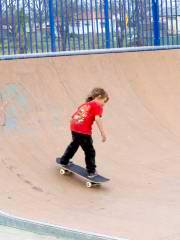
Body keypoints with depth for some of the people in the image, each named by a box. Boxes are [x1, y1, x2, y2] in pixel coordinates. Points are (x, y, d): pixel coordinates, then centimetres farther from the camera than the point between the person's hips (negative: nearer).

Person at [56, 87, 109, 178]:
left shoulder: (85, 104, 23)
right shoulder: (97, 106, 0)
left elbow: (73, 116, 23)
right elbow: (97, 119, -15)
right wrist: (103, 133, -17)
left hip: (74, 128, 7)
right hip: (84, 132, -7)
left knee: (74, 144, 32)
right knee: (90, 151, 4)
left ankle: (64, 160, 47)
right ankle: (91, 171, 7)